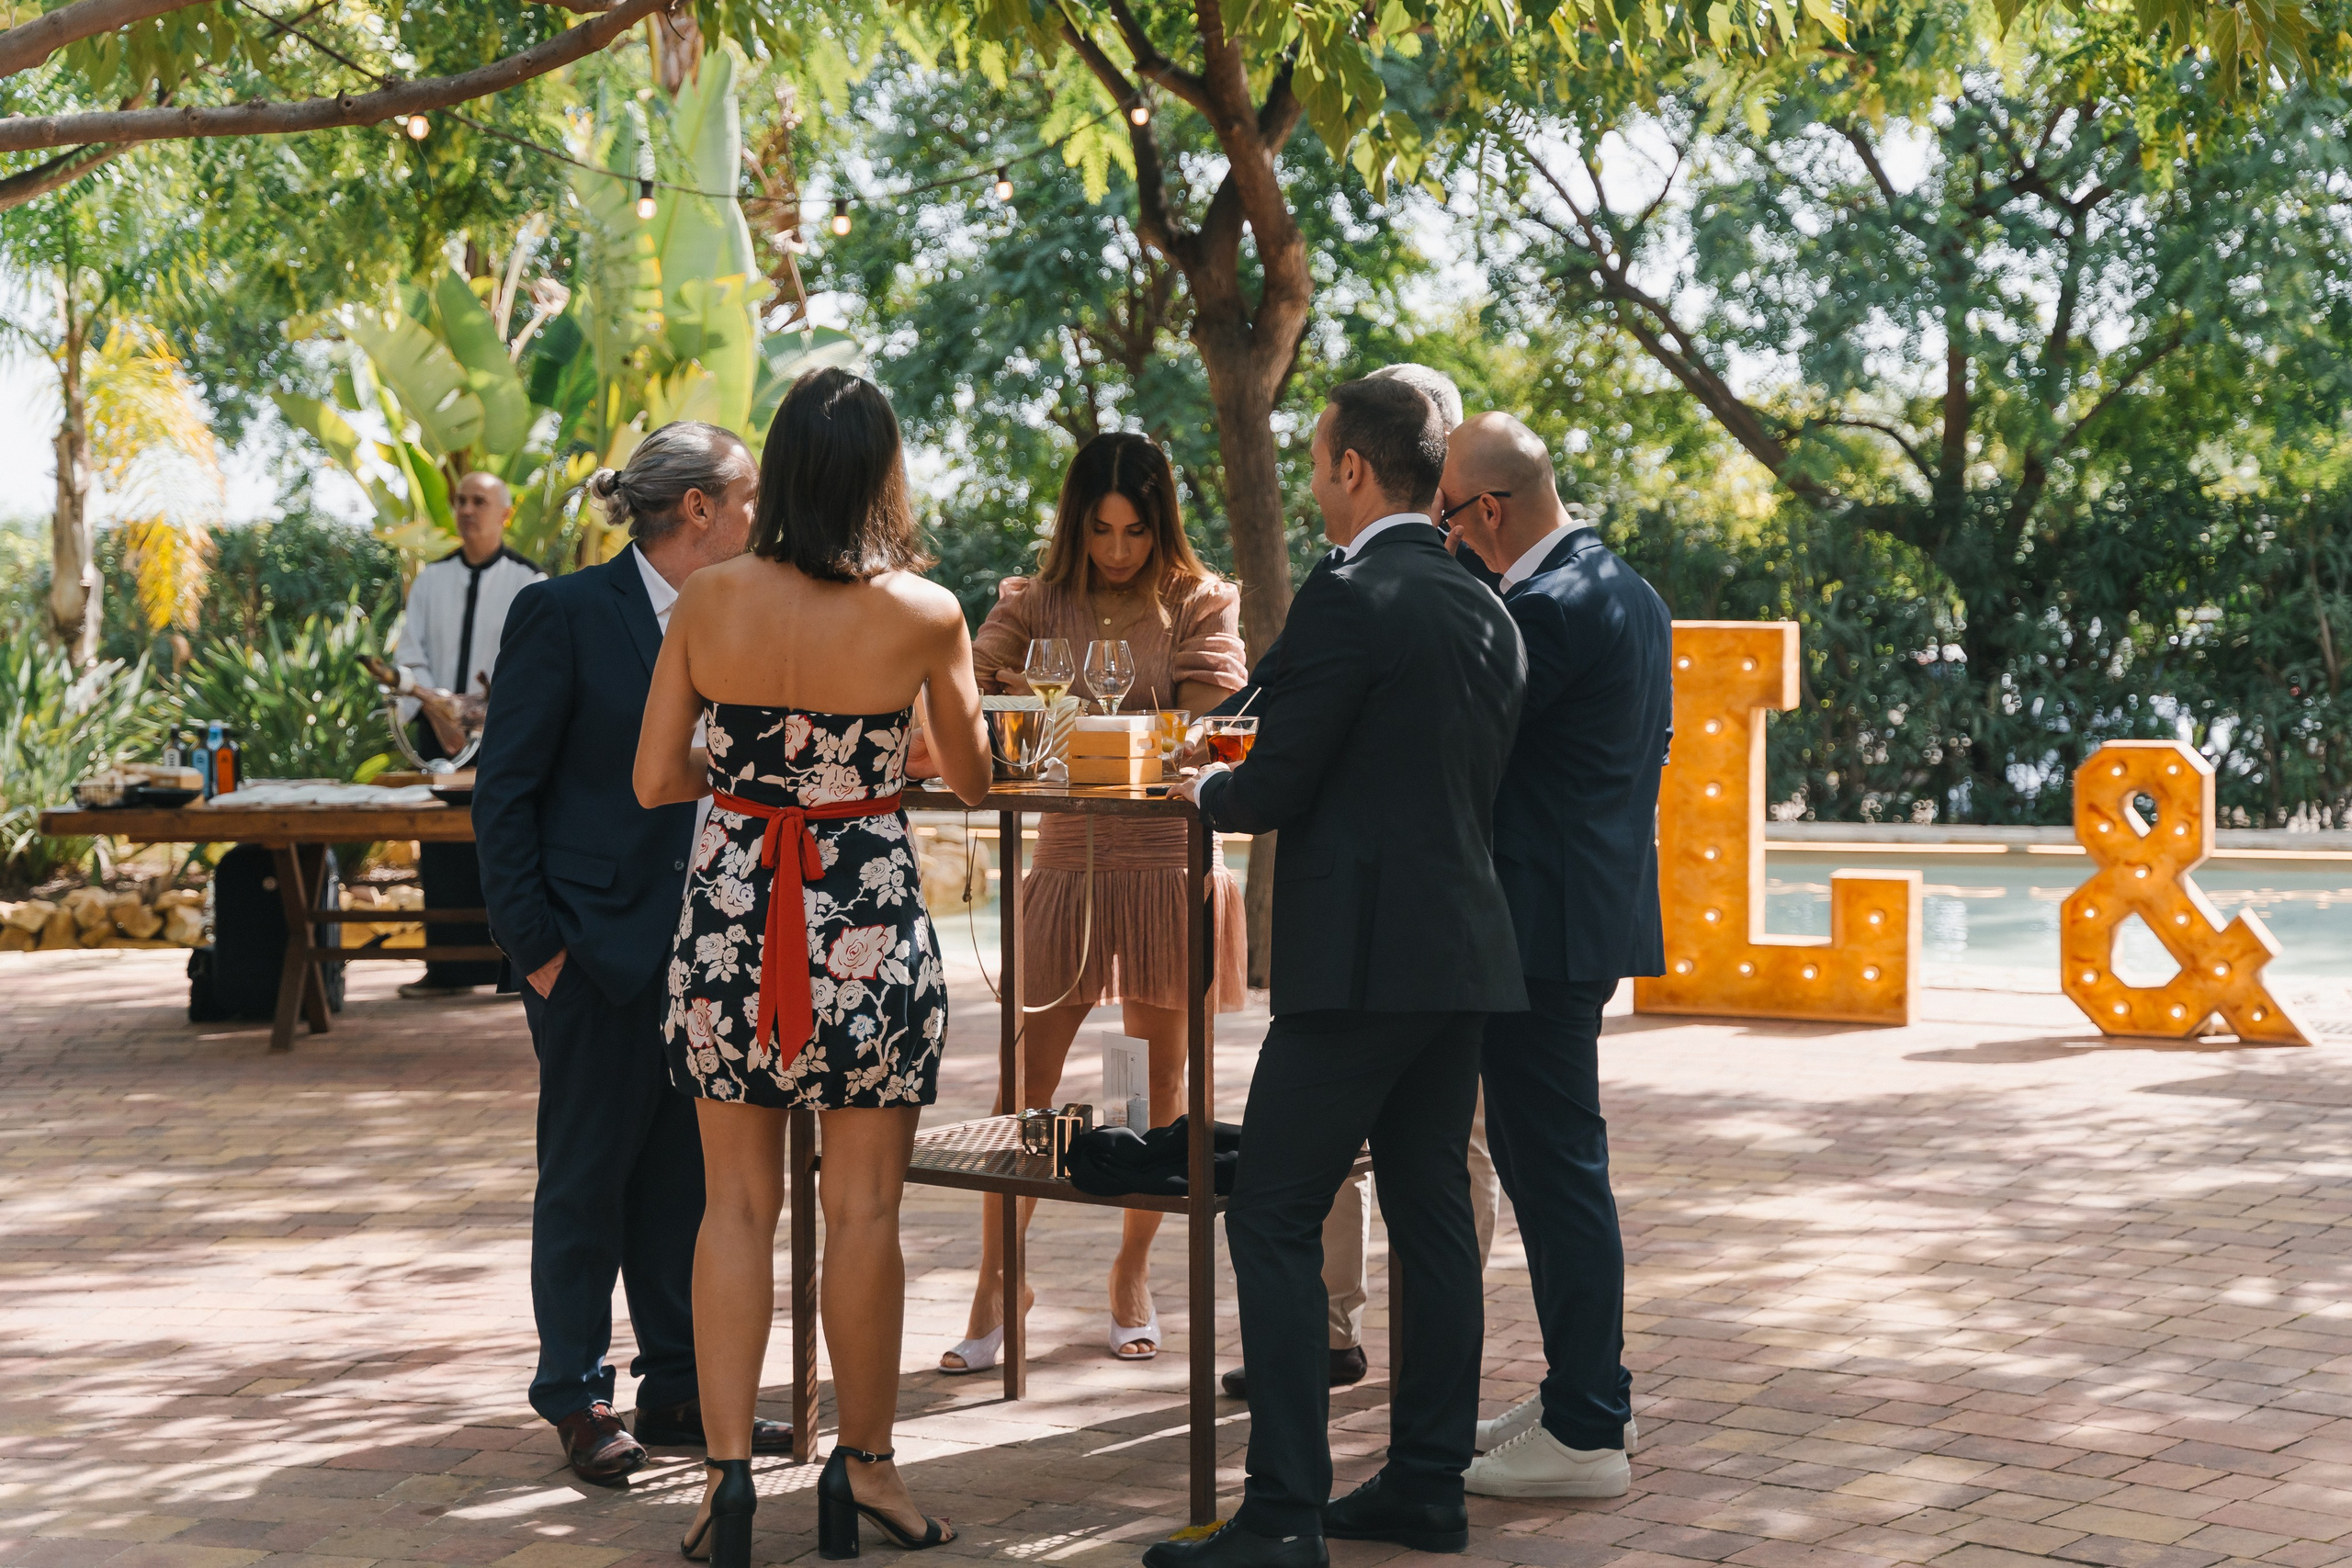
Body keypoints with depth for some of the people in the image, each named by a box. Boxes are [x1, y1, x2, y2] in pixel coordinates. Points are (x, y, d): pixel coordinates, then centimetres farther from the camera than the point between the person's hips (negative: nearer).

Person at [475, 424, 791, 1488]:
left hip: (701, 947, 6)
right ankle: (578, 1399, 14)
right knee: (587, 1172, 3)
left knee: (687, 1170, 10)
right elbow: (505, 788, -8)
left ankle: (680, 1389, 20)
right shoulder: (565, 614, -9)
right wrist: (533, 942, -12)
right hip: (599, 945, -6)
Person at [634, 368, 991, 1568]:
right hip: (871, 927, -2)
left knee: (737, 1203, 11)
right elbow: (969, 775, 6)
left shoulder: (710, 603, -5)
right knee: (864, 1210, 9)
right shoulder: (923, 614, -9)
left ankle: (728, 1467, 7)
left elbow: (656, 782, 0)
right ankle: (863, 1465, 21)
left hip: (729, 917, 2)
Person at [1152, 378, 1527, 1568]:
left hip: (1362, 957, -9)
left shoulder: (1346, 601, -13)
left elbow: (1274, 788, -14)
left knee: (1273, 1220, -4)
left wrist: (1206, 789, 9)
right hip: (1462, 949, 9)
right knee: (1432, 1215, 13)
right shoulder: (1485, 612, 12)